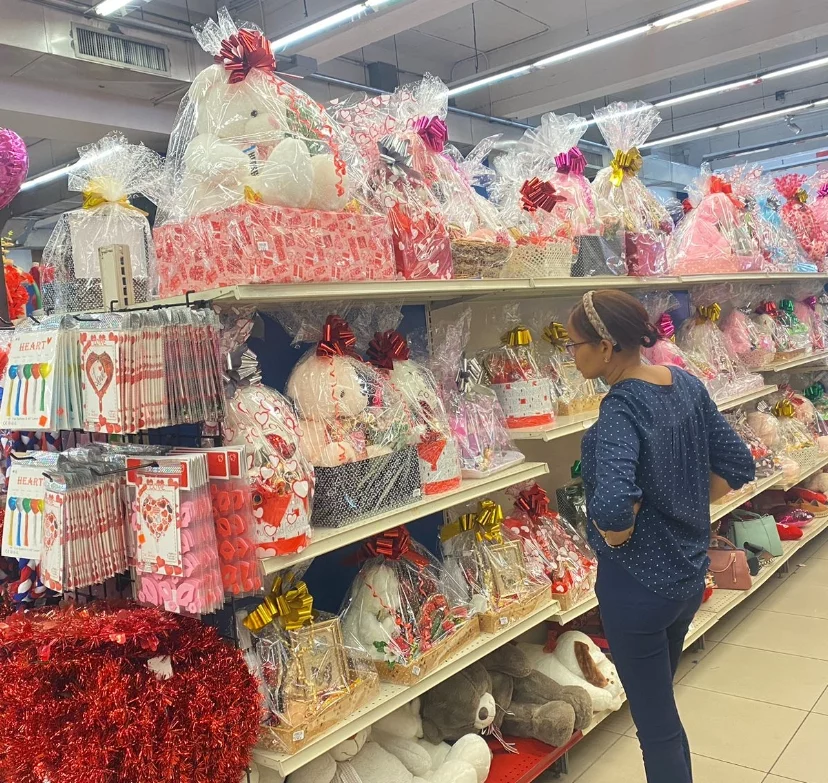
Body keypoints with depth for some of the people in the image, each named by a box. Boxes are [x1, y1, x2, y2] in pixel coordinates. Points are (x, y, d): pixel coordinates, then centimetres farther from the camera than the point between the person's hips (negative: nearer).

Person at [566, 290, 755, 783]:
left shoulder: (621, 410, -26)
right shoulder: (687, 383, -3)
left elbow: (612, 506, -42)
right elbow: (737, 467, 6)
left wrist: (616, 535, -21)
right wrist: (683, 509, 9)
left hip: (638, 585, -8)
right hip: (690, 573, 8)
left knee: (657, 725, 12)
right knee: (659, 703, 27)